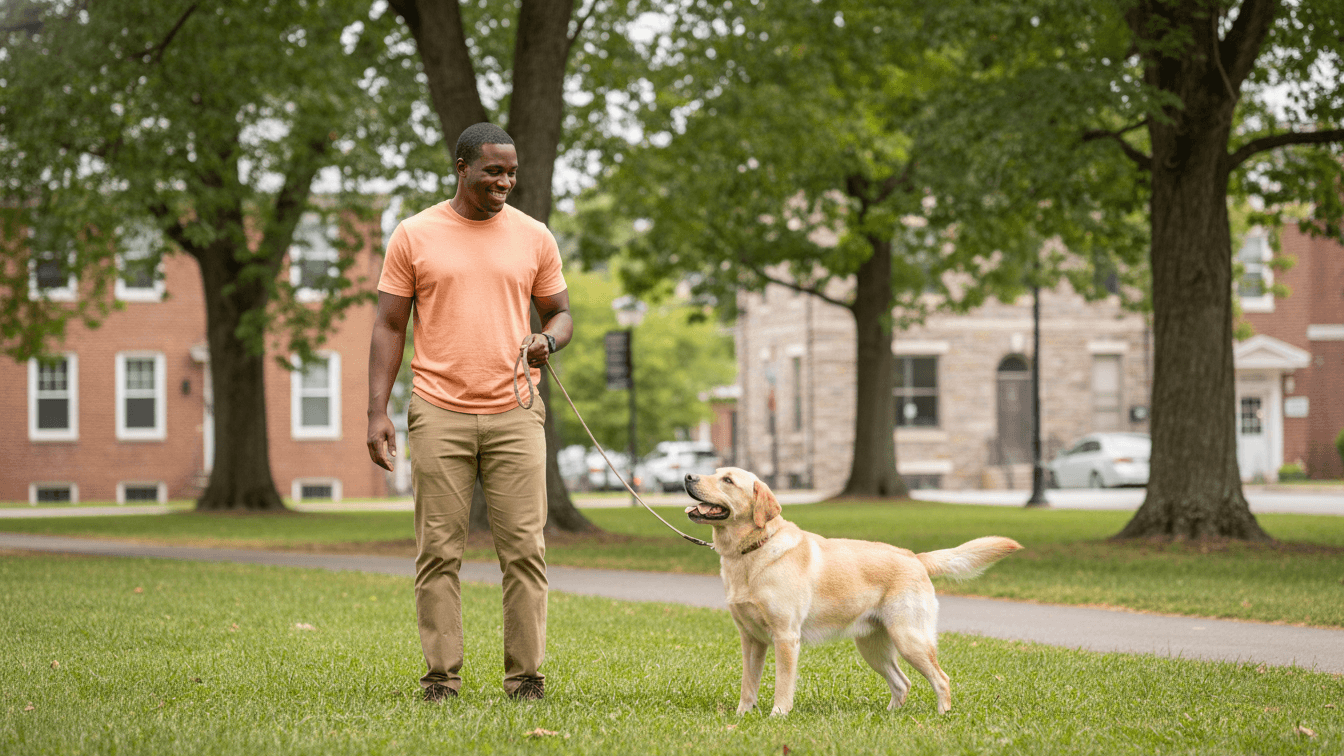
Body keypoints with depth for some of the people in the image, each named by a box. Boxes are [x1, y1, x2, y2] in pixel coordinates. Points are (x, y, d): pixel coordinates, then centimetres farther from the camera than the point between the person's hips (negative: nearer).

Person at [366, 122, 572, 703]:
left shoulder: (534, 238, 8)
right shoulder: (414, 236, 4)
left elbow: (561, 314, 16)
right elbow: (389, 326, 5)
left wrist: (547, 339, -9)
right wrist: (378, 411, -2)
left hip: (514, 413, 1)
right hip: (439, 412, -1)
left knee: (524, 548, -2)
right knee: (439, 551, 1)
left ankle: (525, 677, 4)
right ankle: (441, 677, 6)